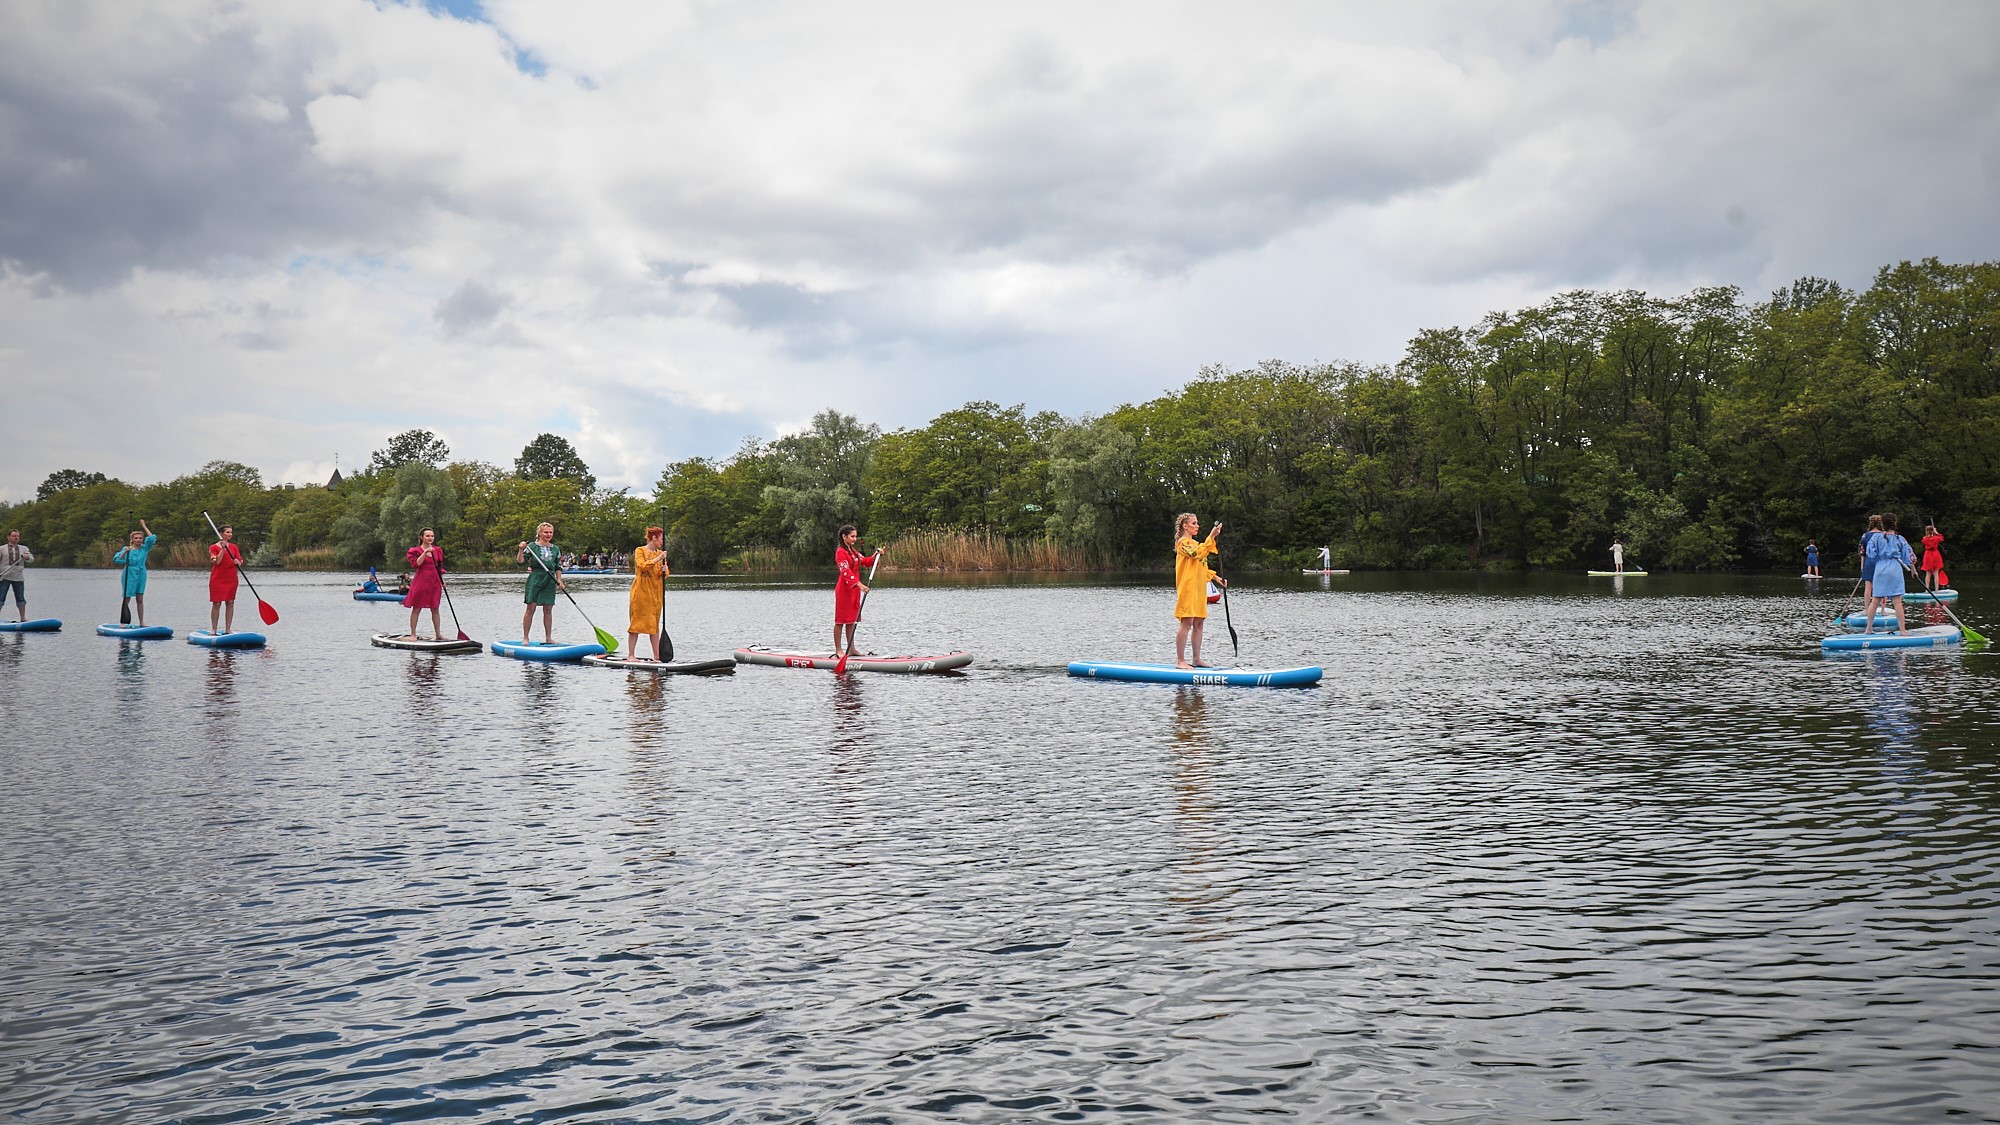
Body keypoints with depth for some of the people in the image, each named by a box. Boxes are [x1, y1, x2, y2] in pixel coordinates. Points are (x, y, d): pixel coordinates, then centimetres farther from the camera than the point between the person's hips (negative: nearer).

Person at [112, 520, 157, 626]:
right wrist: (124, 552, -22)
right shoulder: (126, 549, -2)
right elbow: (117, 560, -9)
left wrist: (144, 526, -2)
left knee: (140, 599, 6)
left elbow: (152, 538, -8)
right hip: (129, 576, -2)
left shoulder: (145, 548, 4)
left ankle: (142, 622, 10)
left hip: (141, 575, 3)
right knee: (126, 599, -1)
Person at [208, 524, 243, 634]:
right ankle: (213, 629, 6)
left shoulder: (234, 547, 10)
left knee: (230, 603, 3)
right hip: (217, 578, -4)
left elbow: (240, 562, 8)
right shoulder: (214, 547, -2)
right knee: (216, 604, -2)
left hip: (231, 578, 4)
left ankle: (228, 629, 8)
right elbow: (217, 561, -15)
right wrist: (223, 549, -20)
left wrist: (238, 562, -15)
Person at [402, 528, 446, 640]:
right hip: (421, 581, -5)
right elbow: (416, 563, -18)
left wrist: (442, 580, 8)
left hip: (434, 582, 5)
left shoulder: (437, 550, 13)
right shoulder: (416, 551, -2)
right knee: (417, 609, -1)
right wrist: (425, 552, -24)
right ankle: (413, 634, 4)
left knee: (435, 609, 7)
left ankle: (438, 634, 11)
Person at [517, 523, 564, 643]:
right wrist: (521, 550, -23)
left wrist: (559, 581, 5)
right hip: (535, 579, -4)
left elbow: (558, 568, 17)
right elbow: (520, 560, -7)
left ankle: (548, 638, 11)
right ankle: (525, 638, 0)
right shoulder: (532, 546, 0)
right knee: (531, 608, -5)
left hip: (550, 581, 4)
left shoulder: (556, 549, 13)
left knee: (548, 610, 5)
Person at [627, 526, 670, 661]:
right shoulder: (639, 551, -1)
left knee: (655, 624, 5)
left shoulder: (660, 553, 16)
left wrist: (665, 570, -9)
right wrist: (658, 559, -19)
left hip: (656, 592, 6)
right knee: (636, 623, -5)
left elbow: (666, 574, 13)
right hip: (641, 591, -6)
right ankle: (631, 655, -3)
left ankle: (656, 656, 5)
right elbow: (643, 566, -18)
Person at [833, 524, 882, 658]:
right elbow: (846, 572, -22)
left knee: (851, 619, 11)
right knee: (840, 620, -3)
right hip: (844, 588, -9)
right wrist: (859, 584, -31)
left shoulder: (853, 551, 17)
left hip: (854, 589, 9)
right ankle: (838, 650, 0)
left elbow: (866, 561, 14)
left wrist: (876, 554, -4)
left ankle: (851, 649, 15)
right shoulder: (841, 552, -13)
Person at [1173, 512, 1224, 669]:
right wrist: (1211, 537, -27)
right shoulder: (1183, 542, -6)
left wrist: (1215, 577, 14)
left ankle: (1196, 659, 11)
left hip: (1199, 588, 9)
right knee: (1187, 623, -11)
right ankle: (1180, 661, -10)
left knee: (1199, 623, 7)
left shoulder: (1195, 543, 22)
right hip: (1188, 587, -9)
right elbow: (1197, 554, -24)